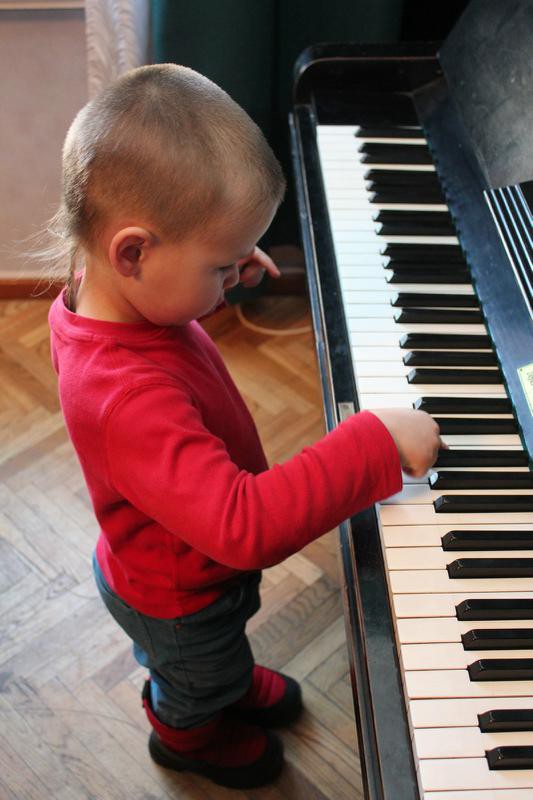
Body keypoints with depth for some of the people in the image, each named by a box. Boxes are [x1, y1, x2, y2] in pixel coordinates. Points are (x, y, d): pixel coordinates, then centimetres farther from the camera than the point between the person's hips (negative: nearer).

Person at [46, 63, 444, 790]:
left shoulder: (100, 294, -20)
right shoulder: (131, 399, -49)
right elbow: (245, 526, -52)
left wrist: (217, 262, -6)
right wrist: (376, 445, -48)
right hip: (179, 600, -7)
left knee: (219, 642, 39)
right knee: (196, 684, 29)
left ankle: (229, 679, 70)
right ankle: (189, 736, 62)